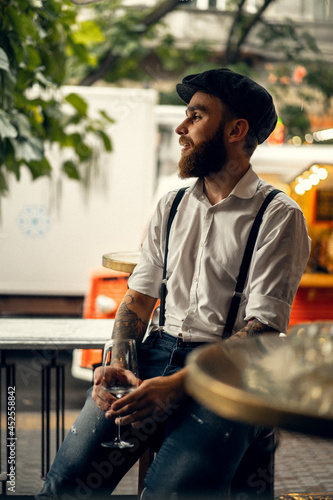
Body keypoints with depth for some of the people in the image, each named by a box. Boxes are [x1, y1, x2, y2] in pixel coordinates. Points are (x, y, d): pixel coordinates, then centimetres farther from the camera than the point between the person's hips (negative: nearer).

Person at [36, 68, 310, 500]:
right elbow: (139, 298, 16)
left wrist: (175, 385, -22)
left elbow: (263, 330, -11)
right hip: (158, 351, 5)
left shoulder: (279, 216, -2)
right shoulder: (172, 206, 17)